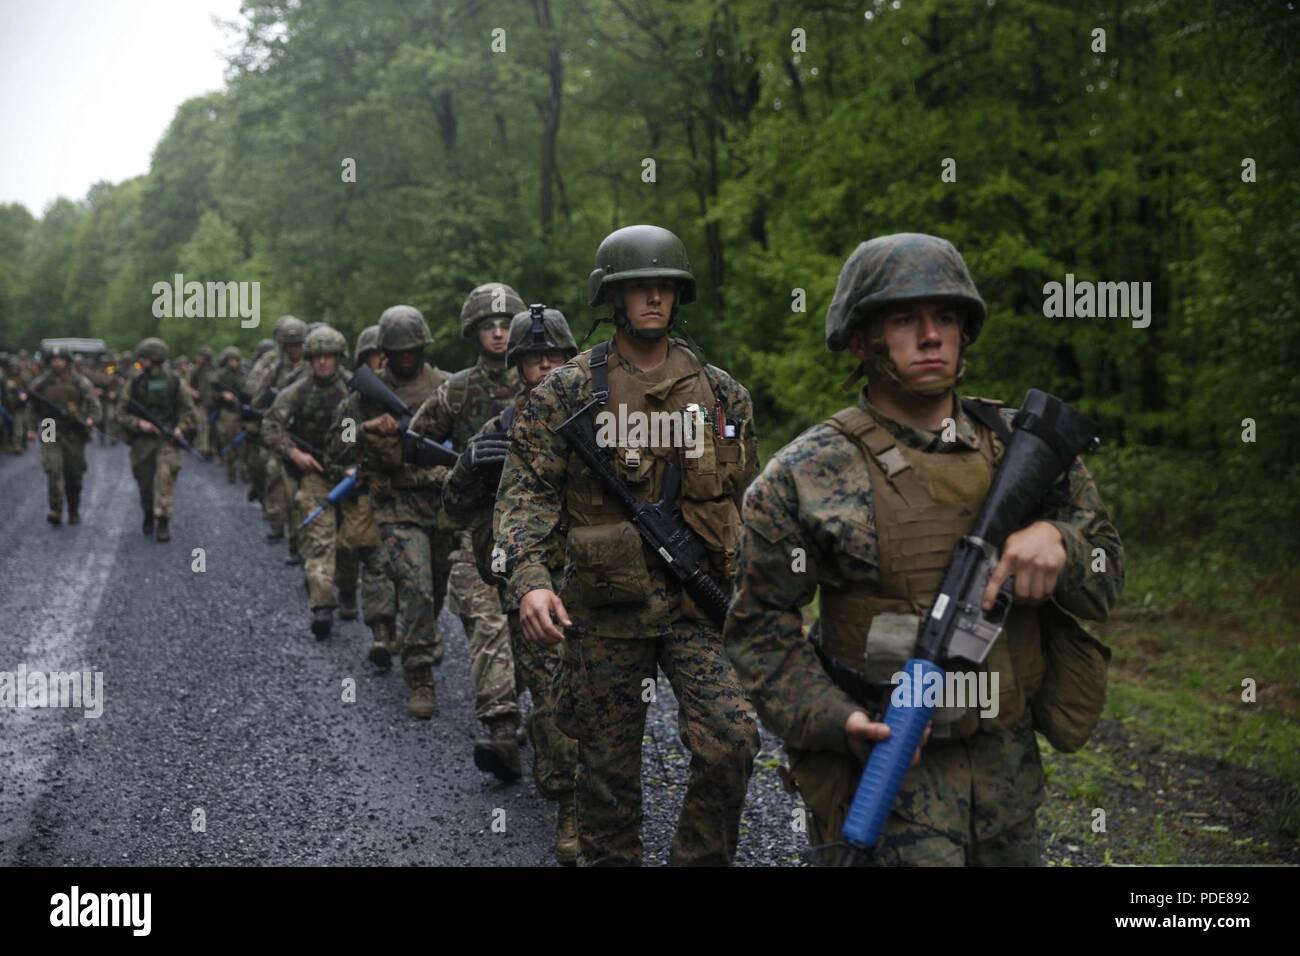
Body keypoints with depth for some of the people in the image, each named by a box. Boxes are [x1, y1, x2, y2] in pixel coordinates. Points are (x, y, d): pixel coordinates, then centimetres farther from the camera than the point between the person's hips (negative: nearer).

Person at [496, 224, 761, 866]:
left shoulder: (721, 393, 7)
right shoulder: (566, 393, -1)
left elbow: (747, 498, 15)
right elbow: (525, 491, -8)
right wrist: (528, 577, -24)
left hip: (700, 602, 2)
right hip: (606, 606, -1)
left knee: (731, 740, -13)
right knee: (608, 765, 8)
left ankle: (701, 858, 8)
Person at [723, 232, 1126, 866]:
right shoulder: (805, 476, -8)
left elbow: (1106, 578, 8)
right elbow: (759, 628, -3)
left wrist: (1057, 540, -14)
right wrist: (838, 719, -17)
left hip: (1007, 763, 5)